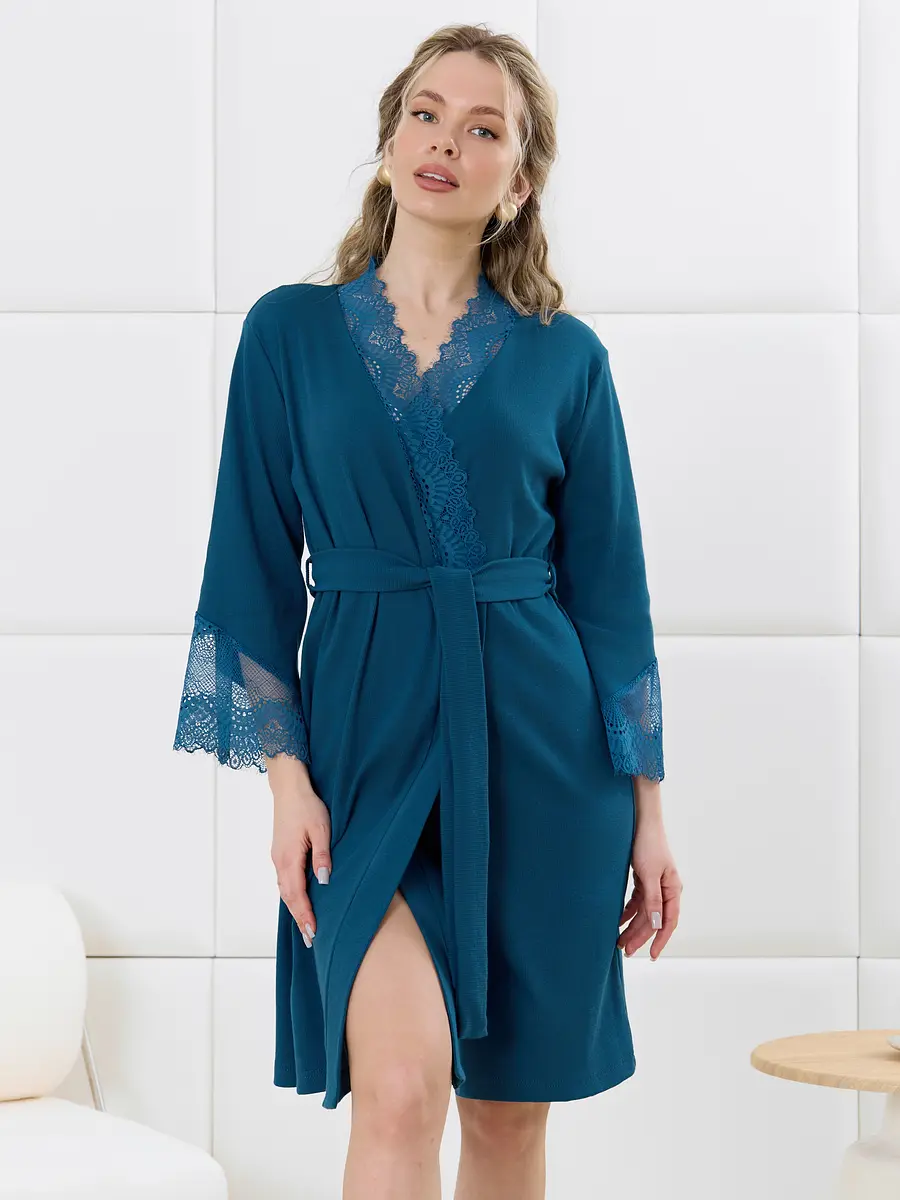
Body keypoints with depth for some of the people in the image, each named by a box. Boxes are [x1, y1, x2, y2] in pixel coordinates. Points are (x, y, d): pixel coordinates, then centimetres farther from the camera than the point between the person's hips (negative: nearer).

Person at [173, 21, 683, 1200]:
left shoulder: (565, 356, 6)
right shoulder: (291, 330, 5)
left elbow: (610, 586, 7)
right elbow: (254, 565, 4)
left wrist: (647, 806, 3)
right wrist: (285, 771, -6)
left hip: (536, 748, 2)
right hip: (369, 743, -1)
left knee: (512, 1105, 7)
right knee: (402, 1089, -16)